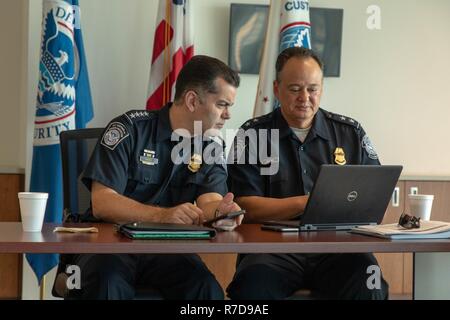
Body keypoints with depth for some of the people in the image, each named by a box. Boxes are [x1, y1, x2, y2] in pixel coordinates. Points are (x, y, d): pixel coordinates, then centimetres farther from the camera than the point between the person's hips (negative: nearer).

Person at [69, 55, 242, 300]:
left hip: (167, 248, 4)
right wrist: (163, 215, -30)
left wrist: (219, 211, -34)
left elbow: (209, 203, -9)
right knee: (107, 283, -36)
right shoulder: (130, 130, -7)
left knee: (207, 288, -26)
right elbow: (101, 204, -15)